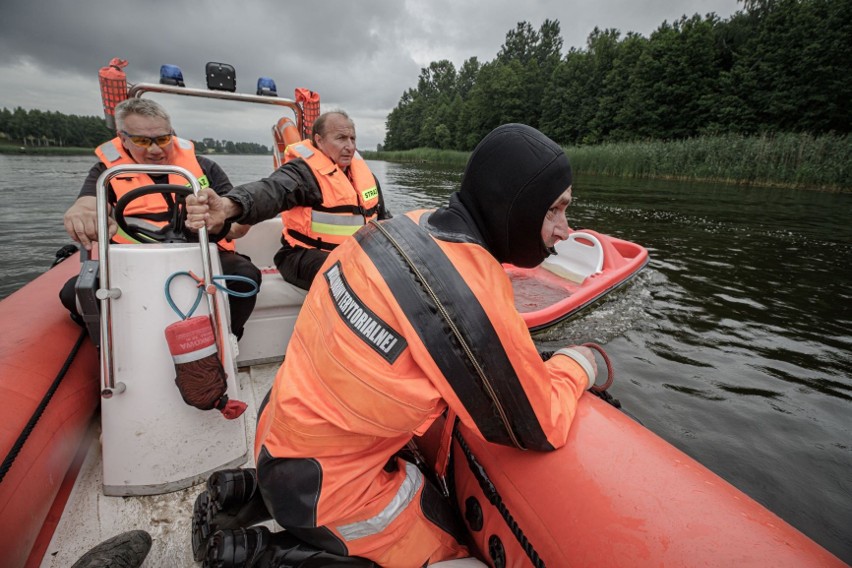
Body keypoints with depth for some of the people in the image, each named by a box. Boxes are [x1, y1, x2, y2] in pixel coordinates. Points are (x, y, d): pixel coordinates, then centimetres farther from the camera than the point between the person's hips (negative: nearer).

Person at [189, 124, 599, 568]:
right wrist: (576, 364, 3)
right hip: (327, 491, -7)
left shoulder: (407, 225, -7)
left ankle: (253, 490, 20)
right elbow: (538, 429, -15)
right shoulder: (475, 291, -28)